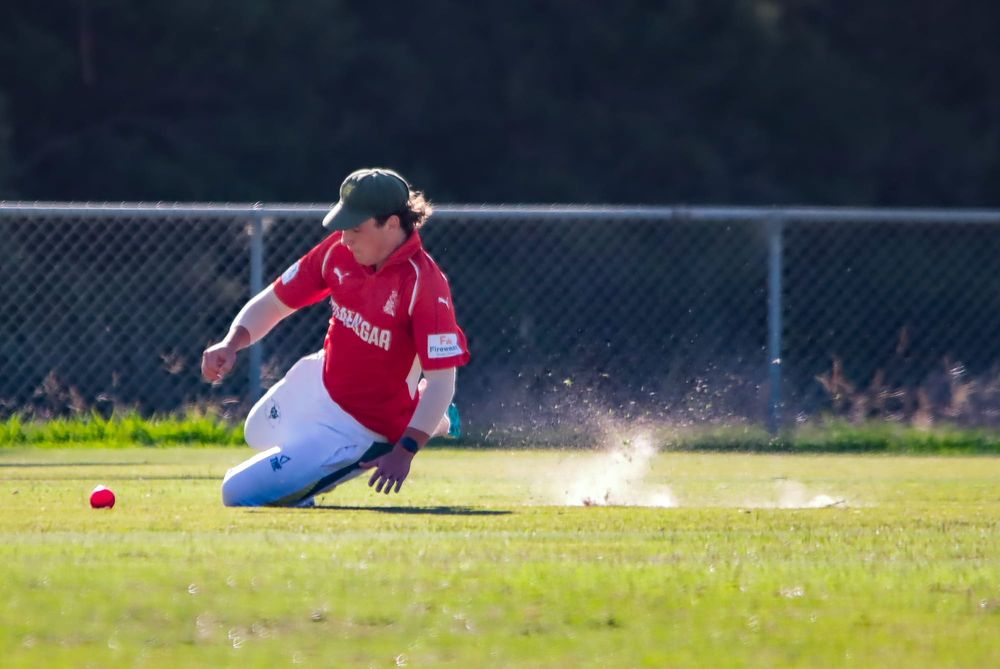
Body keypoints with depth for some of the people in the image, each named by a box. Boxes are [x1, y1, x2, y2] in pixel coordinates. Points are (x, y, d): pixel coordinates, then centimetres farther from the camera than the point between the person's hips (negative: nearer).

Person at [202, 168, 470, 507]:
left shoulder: (424, 283, -31)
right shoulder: (339, 250, -12)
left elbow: (441, 380, -31)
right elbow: (272, 303, -5)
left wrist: (404, 452, -38)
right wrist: (232, 342, -24)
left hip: (360, 427, -8)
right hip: (318, 382, 8)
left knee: (239, 494, -13)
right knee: (259, 432, 40)